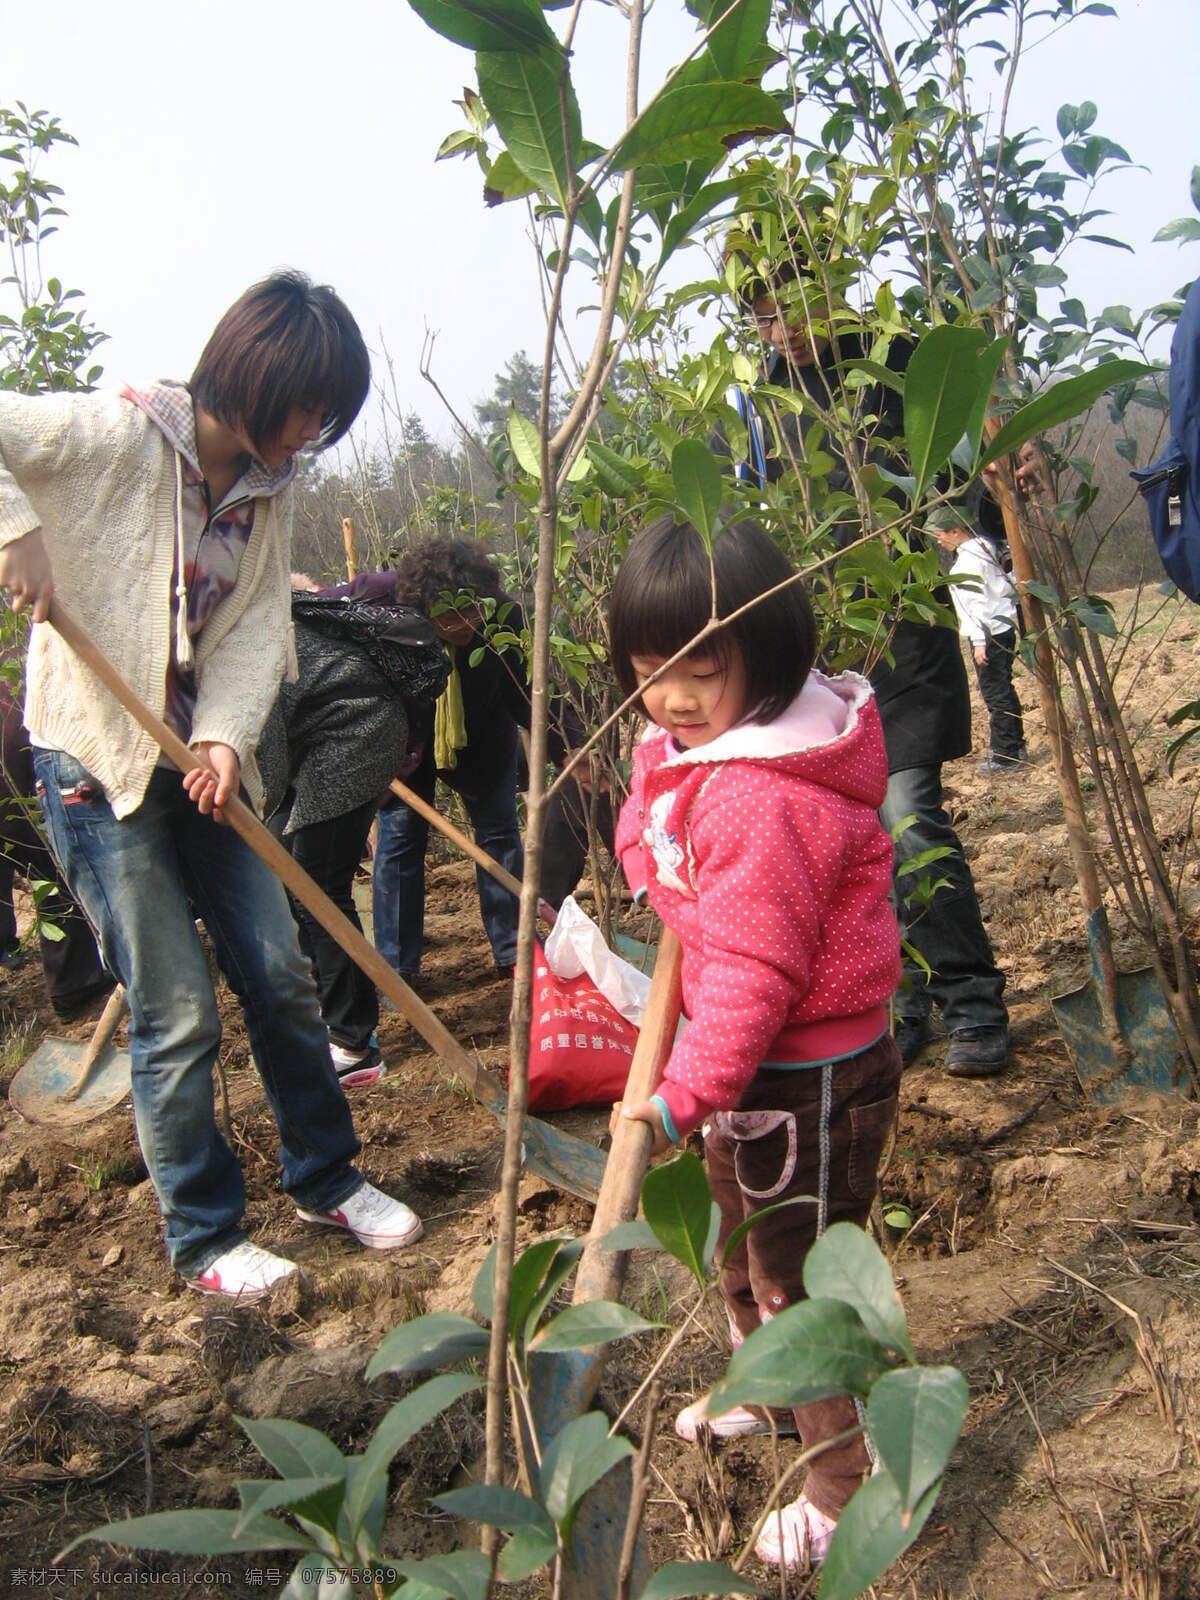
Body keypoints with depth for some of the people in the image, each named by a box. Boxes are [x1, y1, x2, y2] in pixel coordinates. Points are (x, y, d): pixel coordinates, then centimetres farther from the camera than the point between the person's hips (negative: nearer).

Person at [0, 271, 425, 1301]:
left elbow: (258, 627, -3)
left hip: (201, 758, 6)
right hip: (98, 763, -6)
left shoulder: (270, 489, 4)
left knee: (280, 976, 10)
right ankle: (204, 1237, 18)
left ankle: (324, 1176, 30)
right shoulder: (115, 438, -15)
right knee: (176, 1015, -1)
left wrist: (226, 735, -18)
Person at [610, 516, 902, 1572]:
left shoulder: (763, 797, -31)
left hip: (809, 1077, -10)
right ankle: (762, 1395, 54)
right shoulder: (688, 750, 1)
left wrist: (688, 1091, -31)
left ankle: (848, 1490, 29)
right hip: (752, 1061, 10)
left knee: (802, 1284, 7)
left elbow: (755, 969, -31)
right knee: (738, 1248, 29)